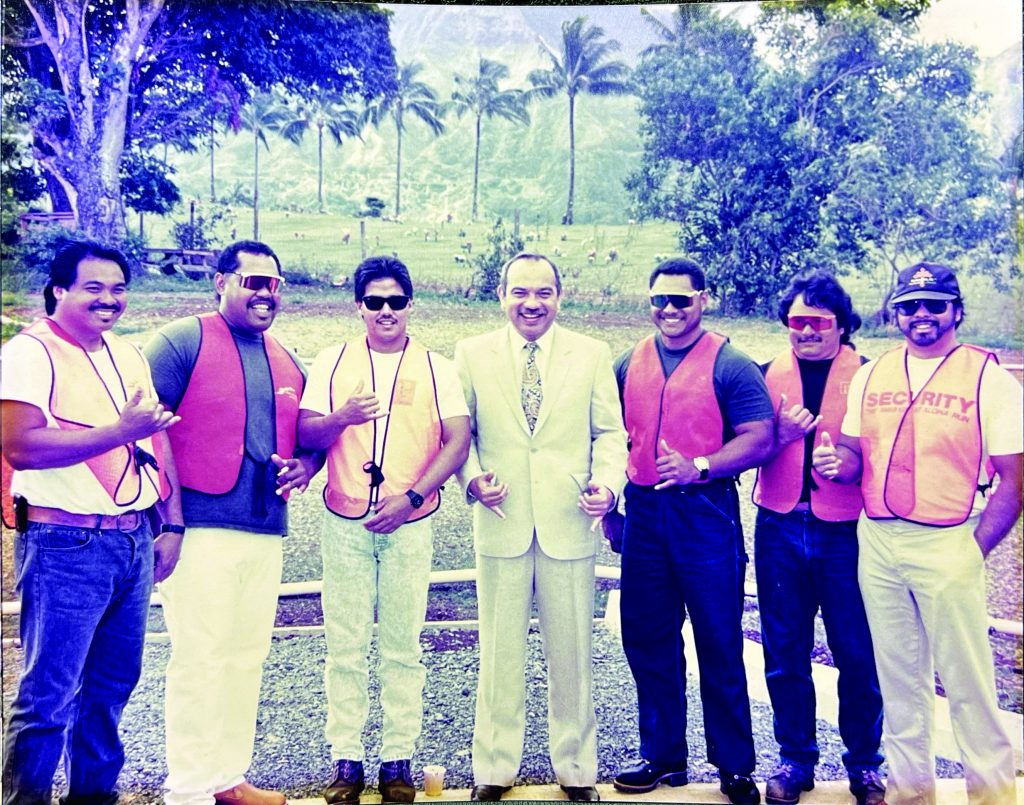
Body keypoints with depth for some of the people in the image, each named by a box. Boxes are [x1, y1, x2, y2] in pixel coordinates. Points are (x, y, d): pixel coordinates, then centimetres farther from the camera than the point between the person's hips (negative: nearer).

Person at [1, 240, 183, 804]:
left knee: (113, 684, 15)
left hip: (134, 542, 7)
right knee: (49, 695, -1)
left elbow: (158, 438, 18)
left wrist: (173, 525, 13)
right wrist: (120, 432, -23)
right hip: (66, 546, -7)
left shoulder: (129, 356, 14)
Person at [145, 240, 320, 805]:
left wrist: (305, 465, 2)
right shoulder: (183, 342, -3)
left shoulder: (287, 362, 17)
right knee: (199, 658, -2)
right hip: (200, 529, -6)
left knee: (248, 657, 12)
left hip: (266, 534, 7)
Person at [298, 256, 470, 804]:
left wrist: (411, 498, -11)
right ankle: (346, 759, 14)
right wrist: (342, 418, -18)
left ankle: (398, 759, 14)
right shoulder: (332, 363, 8)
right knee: (345, 646, 4)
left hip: (408, 525, -1)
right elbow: (305, 434, 4)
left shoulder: (435, 368, 5)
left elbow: (458, 439, -1)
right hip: (344, 524, 1)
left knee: (402, 646, 4)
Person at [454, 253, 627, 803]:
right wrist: (472, 477, -11)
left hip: (568, 525, 0)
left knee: (572, 653, 9)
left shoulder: (592, 355, 5)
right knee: (500, 654, 9)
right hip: (501, 524, 0)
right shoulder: (471, 355, 4)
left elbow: (610, 432, 5)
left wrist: (608, 483, -13)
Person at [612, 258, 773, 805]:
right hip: (643, 513, 5)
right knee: (647, 641, 11)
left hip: (705, 513, -4)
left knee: (719, 646, 2)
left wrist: (698, 467, -21)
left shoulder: (730, 365, -3)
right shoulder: (629, 364, 11)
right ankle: (662, 755, 27)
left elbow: (759, 440, -9)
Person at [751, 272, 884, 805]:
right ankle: (794, 760, 25)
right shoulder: (767, 375, 7)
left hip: (845, 533, -2)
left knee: (857, 655, 4)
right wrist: (780, 434, -11)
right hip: (780, 530, 2)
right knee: (785, 655, 9)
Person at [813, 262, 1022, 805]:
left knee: (966, 678, 2)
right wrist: (839, 462, -6)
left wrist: (976, 548, -13)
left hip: (947, 545, -4)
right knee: (897, 674, 14)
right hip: (876, 542, 5)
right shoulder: (870, 377, 9)